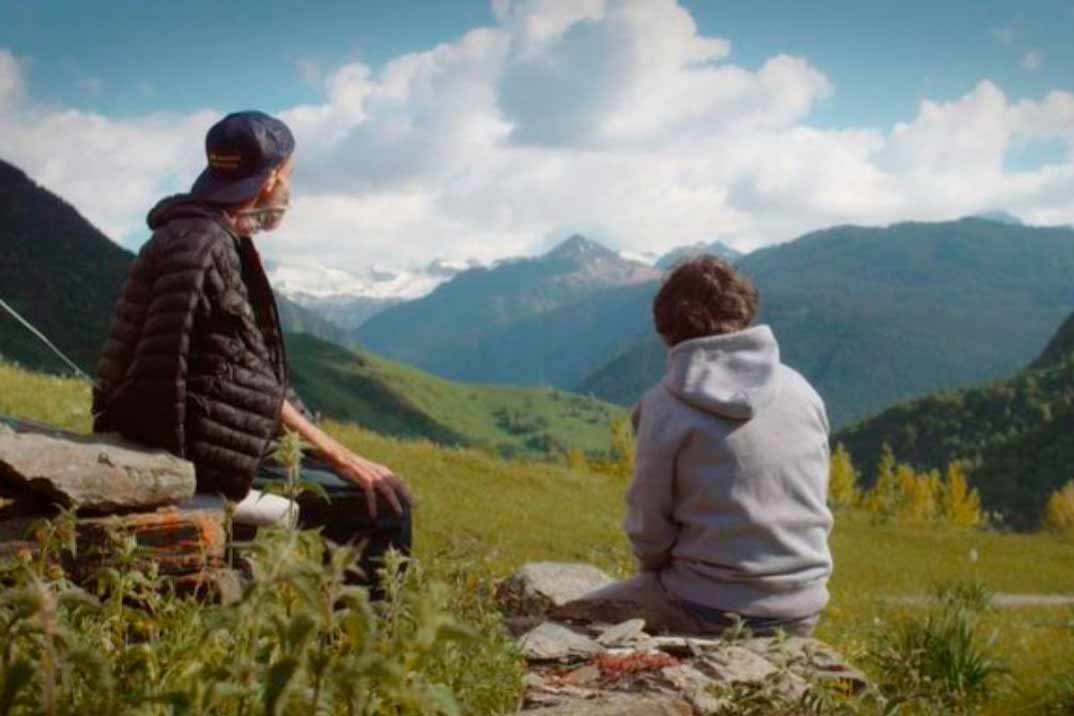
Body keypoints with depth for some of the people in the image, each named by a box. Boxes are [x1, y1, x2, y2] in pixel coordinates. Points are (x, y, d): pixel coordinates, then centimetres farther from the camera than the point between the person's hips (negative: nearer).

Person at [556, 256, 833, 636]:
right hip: (804, 612, 6)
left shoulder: (665, 404, -12)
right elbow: (815, 503, 8)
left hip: (715, 612, -6)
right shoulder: (802, 390, 2)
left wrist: (654, 571, 14)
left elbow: (649, 524, -6)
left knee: (567, 622, 11)